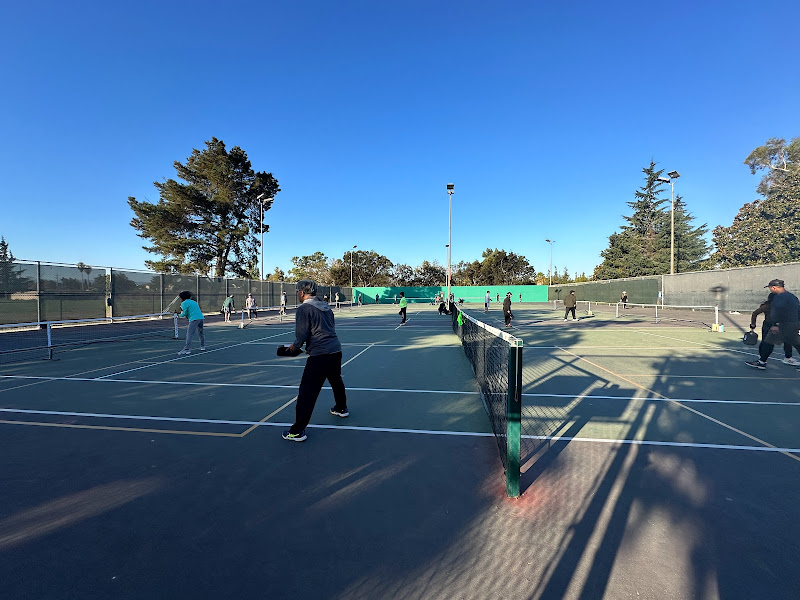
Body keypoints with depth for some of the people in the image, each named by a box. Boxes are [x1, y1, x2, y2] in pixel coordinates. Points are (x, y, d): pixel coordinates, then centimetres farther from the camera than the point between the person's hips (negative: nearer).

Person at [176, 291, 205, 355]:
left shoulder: (184, 303, 3)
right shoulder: (194, 302, 24)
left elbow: (184, 313, -2)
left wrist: (179, 315, 17)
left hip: (194, 319, -7)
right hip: (201, 318, 7)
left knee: (189, 334, -9)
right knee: (201, 333, 21)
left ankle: (187, 349, -15)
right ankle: (202, 346, 30)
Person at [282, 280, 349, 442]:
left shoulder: (303, 309, -8)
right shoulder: (326, 307, 14)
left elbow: (301, 334, -12)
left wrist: (295, 346, 8)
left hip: (319, 355, -8)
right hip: (336, 350, 8)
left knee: (307, 392, -4)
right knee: (336, 380, 30)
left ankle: (298, 431, 0)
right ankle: (341, 408, 50)